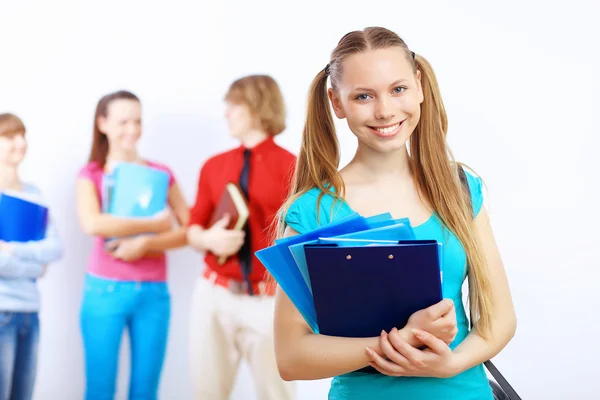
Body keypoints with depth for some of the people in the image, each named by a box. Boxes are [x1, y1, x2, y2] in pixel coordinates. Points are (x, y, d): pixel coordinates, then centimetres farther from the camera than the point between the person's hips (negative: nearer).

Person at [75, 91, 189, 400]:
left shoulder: (161, 173, 8)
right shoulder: (91, 174, 3)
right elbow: (92, 224, -17)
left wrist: (146, 244, -14)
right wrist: (154, 224, -11)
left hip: (154, 293, 2)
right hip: (105, 291, -2)